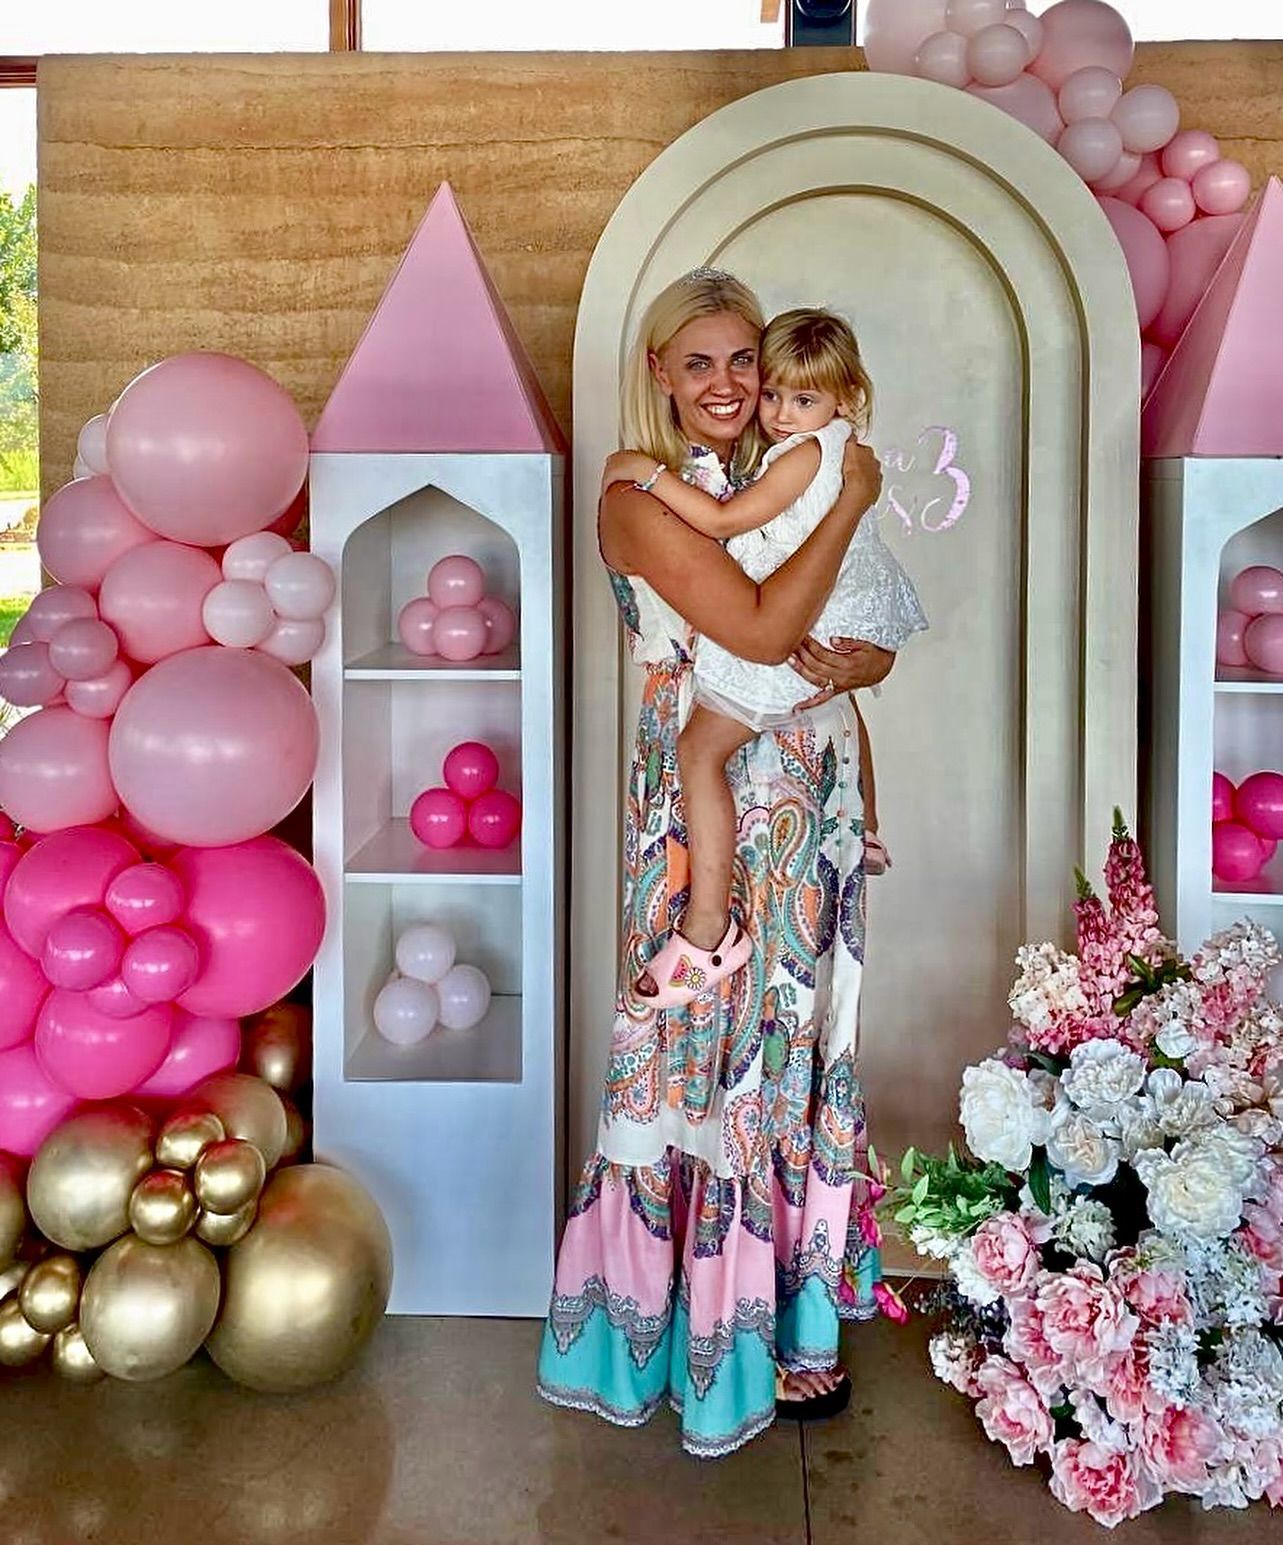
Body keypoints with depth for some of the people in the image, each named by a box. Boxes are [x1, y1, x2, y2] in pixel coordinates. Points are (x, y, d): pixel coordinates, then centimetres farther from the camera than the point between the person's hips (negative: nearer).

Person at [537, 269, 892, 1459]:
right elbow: (761, 627, -21)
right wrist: (851, 502, -12)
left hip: (810, 810, 6)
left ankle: (790, 1296, 32)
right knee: (722, 1049, 3)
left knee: (794, 1041, 14)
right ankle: (731, 1334, 22)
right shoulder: (641, 502, -9)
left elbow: (876, 638, 12)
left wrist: (855, 661, -12)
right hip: (711, 812, -6)